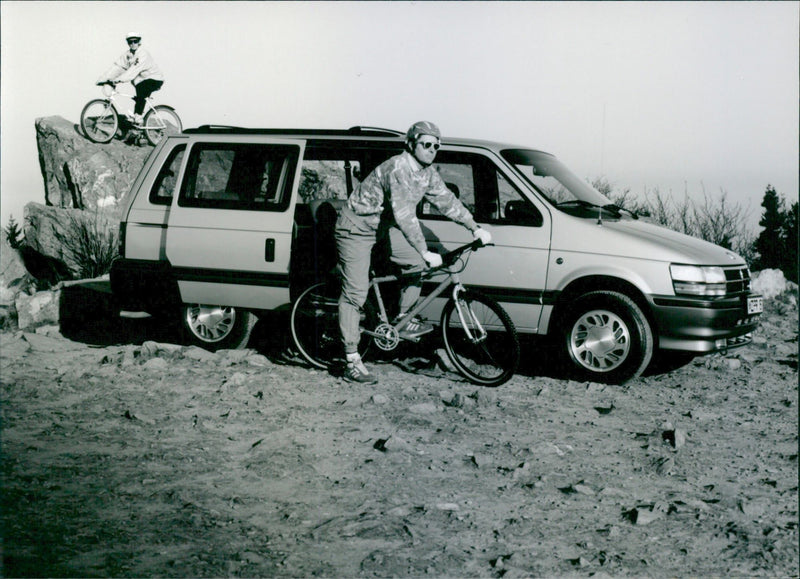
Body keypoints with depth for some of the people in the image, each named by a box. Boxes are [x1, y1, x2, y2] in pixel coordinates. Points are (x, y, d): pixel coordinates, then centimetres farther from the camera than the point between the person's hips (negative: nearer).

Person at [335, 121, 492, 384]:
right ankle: (351, 361, -7)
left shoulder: (427, 173, 0)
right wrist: (425, 252, -34)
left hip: (383, 227, 9)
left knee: (416, 262, -4)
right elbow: (405, 216, -33)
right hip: (356, 228, -9)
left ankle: (403, 320, 12)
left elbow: (447, 200, 10)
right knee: (355, 293, -10)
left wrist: (475, 228, 3)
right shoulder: (398, 169, -28)